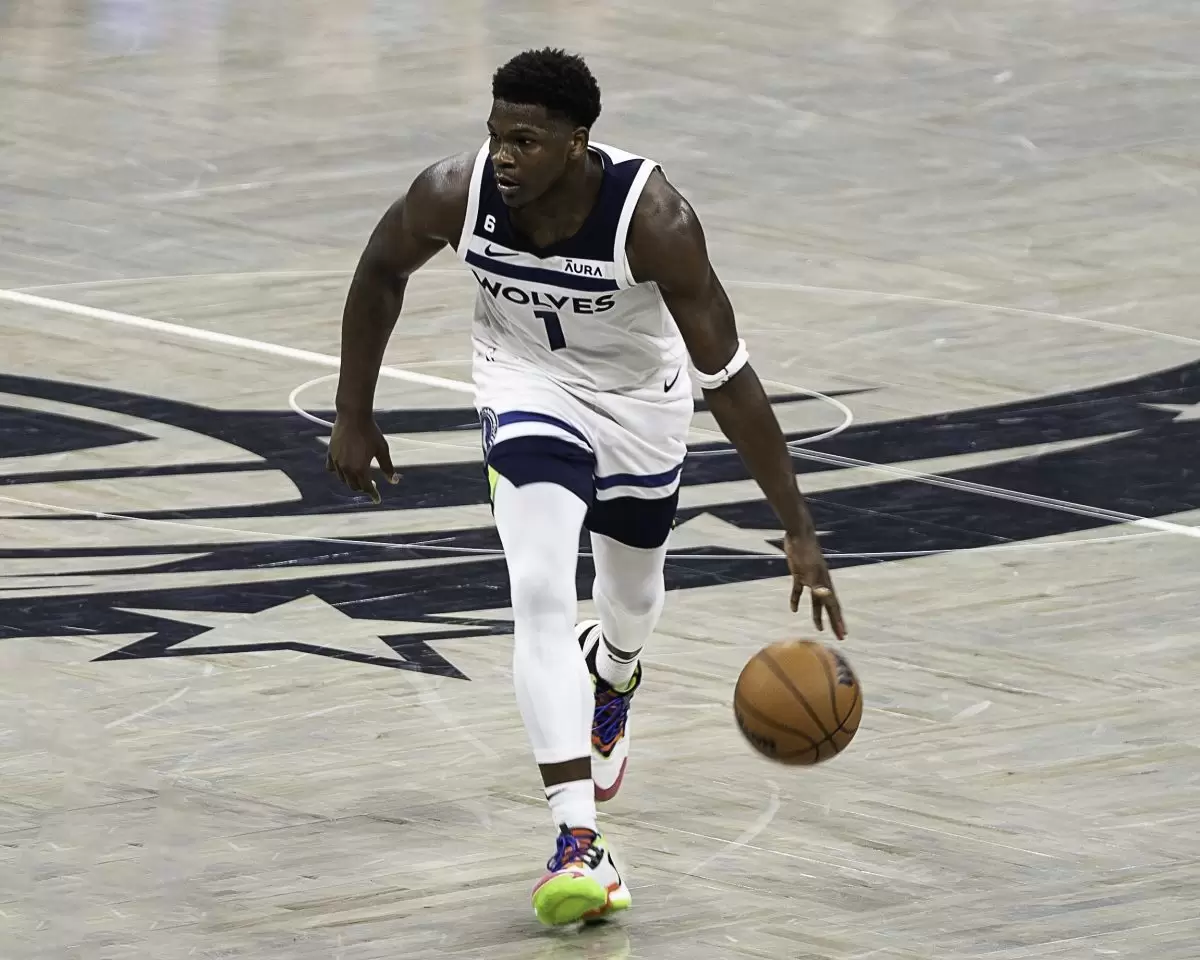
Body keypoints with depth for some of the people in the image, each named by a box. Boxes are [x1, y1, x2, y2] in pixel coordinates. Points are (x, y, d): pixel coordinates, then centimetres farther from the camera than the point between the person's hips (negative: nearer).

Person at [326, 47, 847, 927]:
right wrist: (354, 419, -1)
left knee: (633, 594, 22)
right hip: (530, 387, 0)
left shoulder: (652, 217, -37)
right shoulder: (455, 193, -29)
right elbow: (381, 273, -5)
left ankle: (610, 682, 61)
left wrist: (800, 531, -32)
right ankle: (578, 843, -23)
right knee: (542, 594, -21)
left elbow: (727, 376, -32)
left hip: (639, 400, 0)